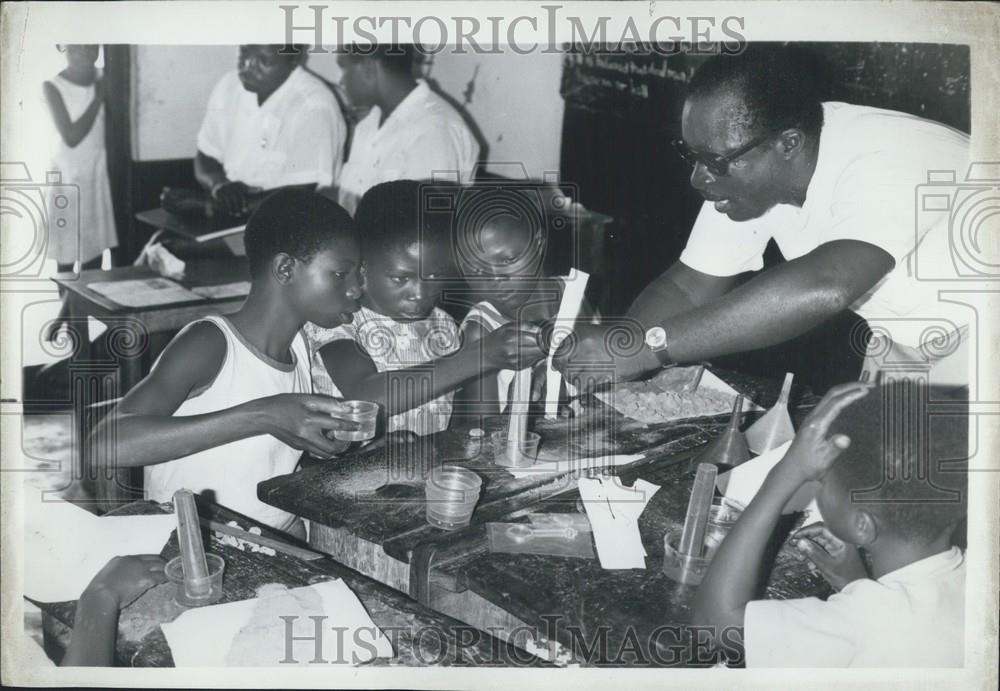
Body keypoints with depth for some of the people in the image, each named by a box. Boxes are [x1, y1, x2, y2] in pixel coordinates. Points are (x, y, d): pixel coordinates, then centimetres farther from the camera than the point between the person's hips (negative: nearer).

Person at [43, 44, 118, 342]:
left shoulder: (105, 81, -2)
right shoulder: (53, 87, -11)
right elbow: (71, 137, -18)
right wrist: (98, 98, -18)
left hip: (99, 175, 3)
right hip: (68, 175, -3)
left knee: (94, 248, 7)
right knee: (68, 250, 3)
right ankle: (68, 313, 18)